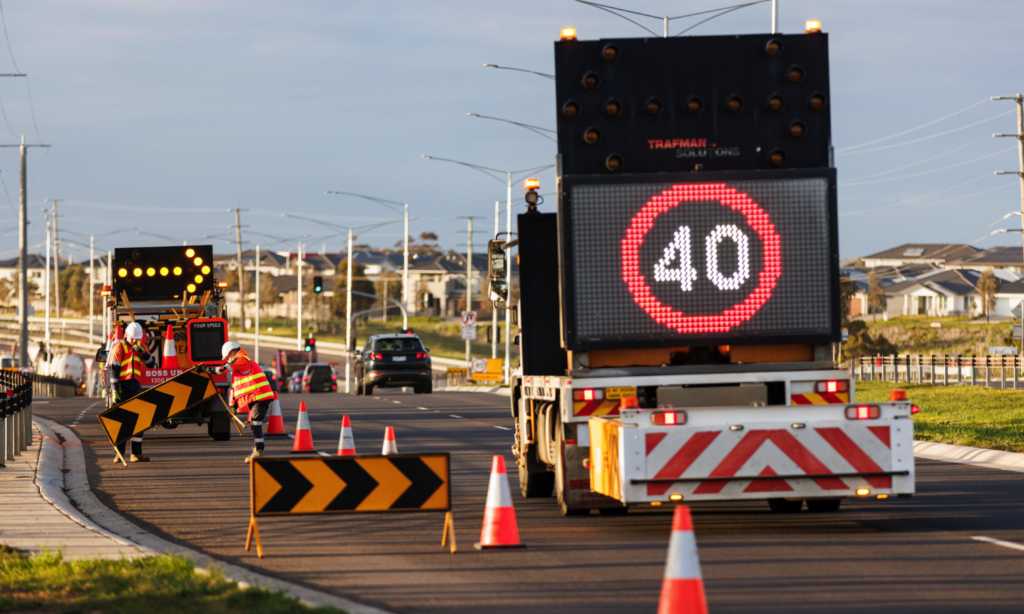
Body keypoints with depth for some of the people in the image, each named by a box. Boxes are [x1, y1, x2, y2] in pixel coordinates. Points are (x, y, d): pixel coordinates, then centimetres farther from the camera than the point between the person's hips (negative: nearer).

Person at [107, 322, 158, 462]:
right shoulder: (119, 347, -6)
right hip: (122, 386, -6)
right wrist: (114, 390, -18)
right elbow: (113, 370, -12)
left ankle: (136, 453, 8)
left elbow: (152, 364, 6)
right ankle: (119, 453, -3)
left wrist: (143, 353, -11)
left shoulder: (140, 347, 11)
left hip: (135, 387, 6)